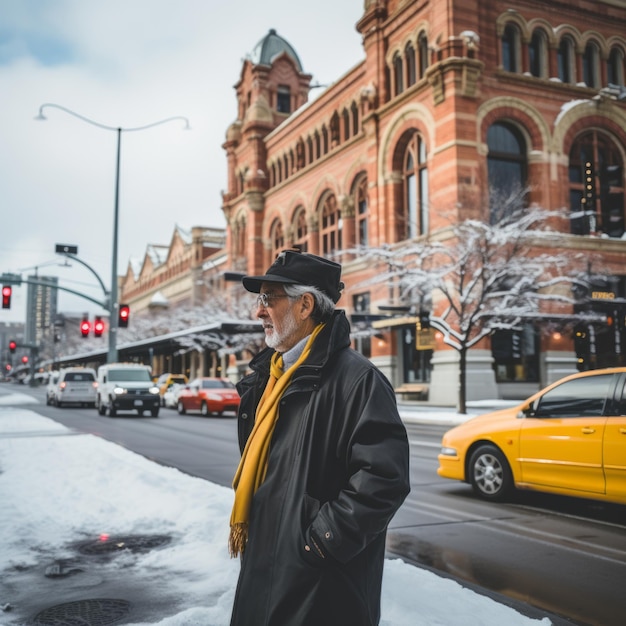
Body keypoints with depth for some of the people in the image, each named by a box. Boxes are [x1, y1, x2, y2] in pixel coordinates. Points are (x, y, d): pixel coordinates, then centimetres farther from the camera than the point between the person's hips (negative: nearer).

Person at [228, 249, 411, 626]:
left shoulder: (356, 378, -18)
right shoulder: (269, 375, 10)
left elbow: (384, 478, -25)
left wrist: (321, 542, -21)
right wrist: (246, 531, 12)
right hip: (264, 570, 8)